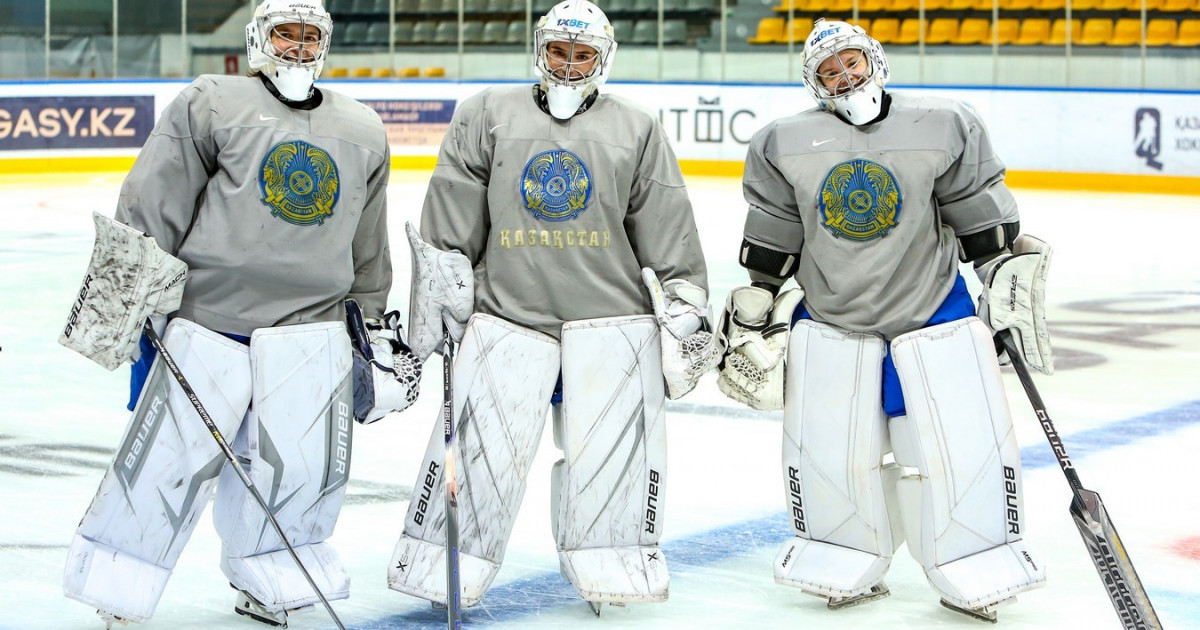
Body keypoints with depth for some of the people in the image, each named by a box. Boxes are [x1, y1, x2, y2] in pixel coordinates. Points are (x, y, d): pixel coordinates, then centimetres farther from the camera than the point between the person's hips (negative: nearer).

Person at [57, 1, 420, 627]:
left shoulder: (363, 132, 17)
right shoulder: (212, 104, 3)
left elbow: (367, 252, 24)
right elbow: (152, 201, -3)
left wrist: (375, 328, 22)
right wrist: (130, 293, -10)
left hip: (312, 329, 4)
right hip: (208, 321, -4)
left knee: (303, 466, 2)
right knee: (172, 457, -4)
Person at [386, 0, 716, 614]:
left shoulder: (636, 129, 11)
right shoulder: (487, 115, 10)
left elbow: (668, 232, 10)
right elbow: (449, 222, 8)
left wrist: (686, 309, 6)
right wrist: (438, 295, 3)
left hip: (612, 316, 1)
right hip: (507, 310, -1)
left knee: (611, 448, 1)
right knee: (480, 446, -5)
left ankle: (613, 567, 17)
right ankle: (444, 570, 7)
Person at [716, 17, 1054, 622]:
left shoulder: (944, 129, -5)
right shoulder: (785, 145, -1)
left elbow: (983, 218, 1)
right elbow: (769, 242, 5)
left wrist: (1008, 277, -3)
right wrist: (752, 312, 6)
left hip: (935, 310, -1)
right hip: (828, 317, 1)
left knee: (966, 446, -5)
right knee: (826, 451, 2)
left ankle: (976, 573, 10)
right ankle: (849, 568, 20)